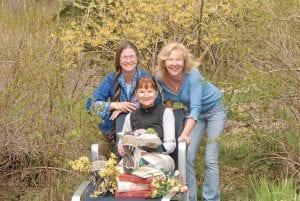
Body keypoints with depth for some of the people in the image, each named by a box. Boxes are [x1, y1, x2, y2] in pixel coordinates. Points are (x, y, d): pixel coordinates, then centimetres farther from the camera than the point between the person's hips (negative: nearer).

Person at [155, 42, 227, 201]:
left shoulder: (192, 74, -33)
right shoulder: (161, 78, -18)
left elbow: (196, 107, -39)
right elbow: (167, 99, 5)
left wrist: (185, 134, -47)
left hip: (214, 109, -5)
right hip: (195, 112, 5)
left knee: (211, 159, -11)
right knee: (187, 157, -1)